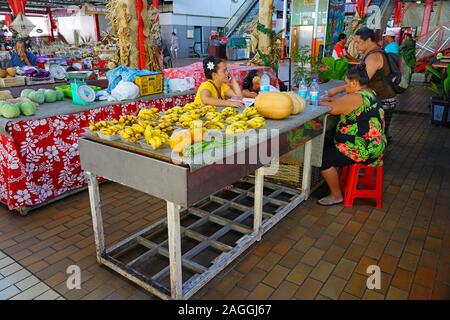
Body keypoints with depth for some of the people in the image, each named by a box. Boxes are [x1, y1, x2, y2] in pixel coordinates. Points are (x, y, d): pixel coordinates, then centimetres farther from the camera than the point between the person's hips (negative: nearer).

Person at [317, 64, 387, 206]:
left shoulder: (356, 98, -21)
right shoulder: (370, 93, 10)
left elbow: (332, 108, -17)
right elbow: (345, 102, 21)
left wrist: (321, 103, 1)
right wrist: (331, 99, 11)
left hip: (364, 151, -11)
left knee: (323, 157, -11)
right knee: (329, 146, 23)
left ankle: (336, 195, 1)